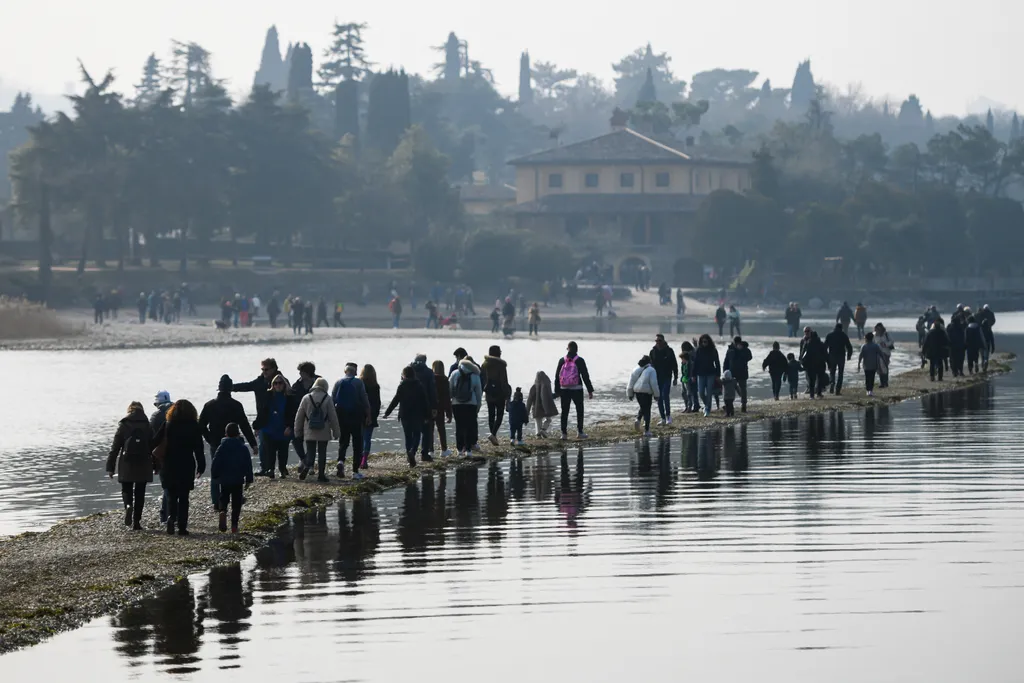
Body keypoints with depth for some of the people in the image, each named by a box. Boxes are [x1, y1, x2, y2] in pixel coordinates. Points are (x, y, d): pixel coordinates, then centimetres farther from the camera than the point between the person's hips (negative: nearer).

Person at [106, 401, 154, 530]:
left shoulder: (123, 425, -2)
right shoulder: (147, 426, 2)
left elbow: (115, 447, -2)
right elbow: (153, 447, 2)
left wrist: (110, 467, 1)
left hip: (126, 466, -1)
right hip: (143, 465, 1)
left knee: (126, 490, 12)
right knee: (139, 494, 8)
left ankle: (128, 505, -20)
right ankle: (136, 522, 6)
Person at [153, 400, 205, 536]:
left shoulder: (167, 425, -1)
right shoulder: (194, 427, -3)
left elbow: (155, 442, -1)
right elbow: (198, 449, -3)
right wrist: (201, 467, 4)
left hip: (169, 466, 0)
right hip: (187, 467, 0)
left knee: (171, 495, 10)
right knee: (183, 497, 6)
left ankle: (171, 517, -16)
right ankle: (182, 527, 1)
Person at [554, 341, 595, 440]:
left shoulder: (562, 360, 1)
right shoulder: (579, 361, -7)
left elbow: (557, 376, 5)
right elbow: (585, 376, -6)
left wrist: (557, 391, 13)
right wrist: (590, 390, 0)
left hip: (564, 390, 2)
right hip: (577, 390, -2)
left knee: (564, 411, 7)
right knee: (579, 410, 12)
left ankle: (564, 433, 3)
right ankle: (580, 432, 11)